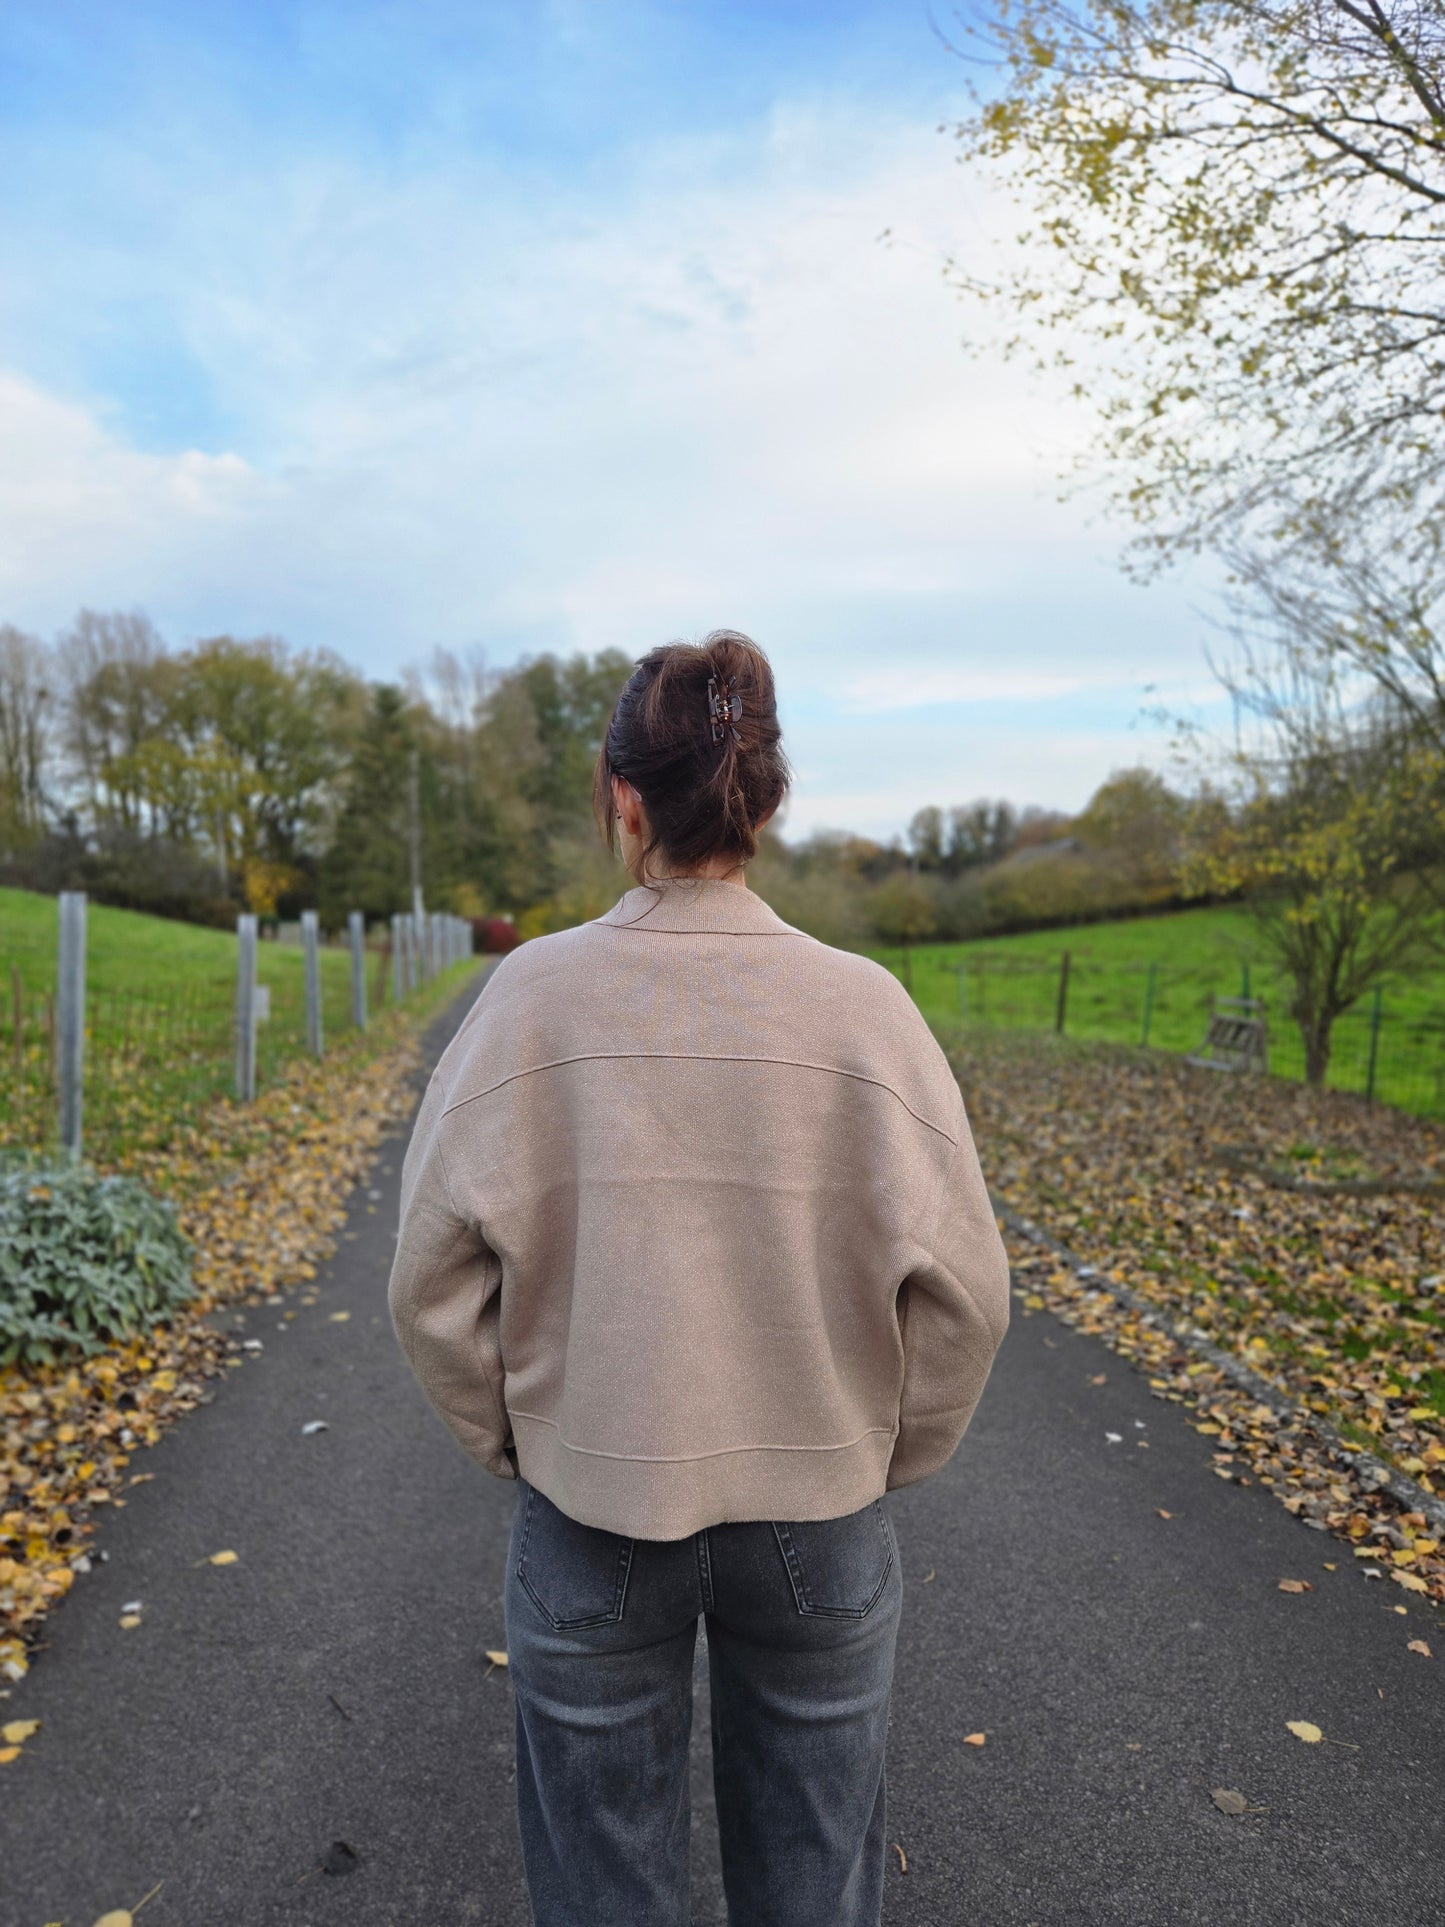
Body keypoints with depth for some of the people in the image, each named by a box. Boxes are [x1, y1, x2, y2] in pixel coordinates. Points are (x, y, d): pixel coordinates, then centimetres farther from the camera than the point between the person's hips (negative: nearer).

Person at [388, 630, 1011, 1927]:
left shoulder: (535, 992, -15)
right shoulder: (863, 1003, -15)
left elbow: (437, 1280, -10)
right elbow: (961, 1292, -11)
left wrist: (515, 1445, 6)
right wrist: (882, 1463, 5)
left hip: (589, 1507, 0)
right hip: (817, 1511, 1)